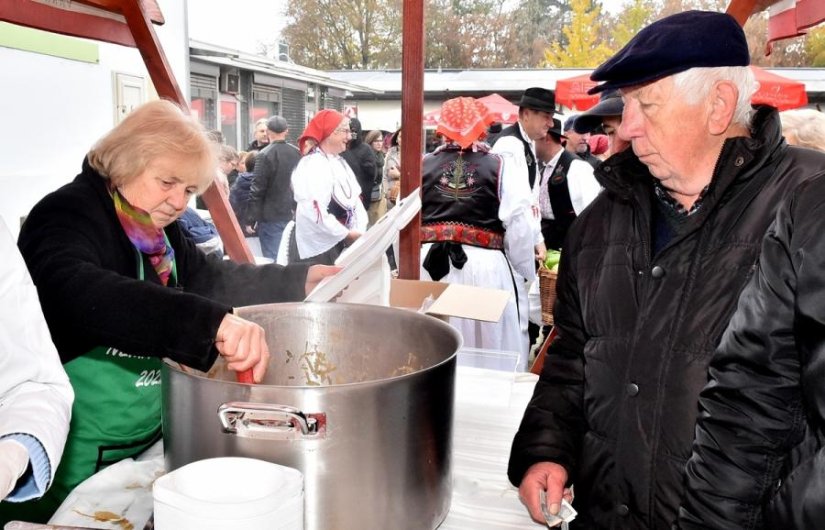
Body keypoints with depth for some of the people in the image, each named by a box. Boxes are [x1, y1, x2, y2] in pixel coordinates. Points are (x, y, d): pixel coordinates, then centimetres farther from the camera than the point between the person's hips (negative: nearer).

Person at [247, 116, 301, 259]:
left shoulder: (265, 155, -13)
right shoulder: (297, 153, 6)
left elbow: (257, 189, -14)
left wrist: (251, 220, -8)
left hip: (272, 217, -6)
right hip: (295, 215, 6)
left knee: (273, 259, -3)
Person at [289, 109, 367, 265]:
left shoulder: (340, 163, 13)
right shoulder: (311, 166, -15)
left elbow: (356, 199, 10)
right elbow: (316, 213, -26)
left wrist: (359, 231, -6)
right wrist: (347, 234, -16)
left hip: (339, 244, 8)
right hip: (316, 248, -8)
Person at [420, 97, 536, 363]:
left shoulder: (423, 165, 6)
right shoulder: (500, 167, -1)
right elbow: (519, 228, -5)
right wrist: (526, 272, 8)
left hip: (429, 264, 2)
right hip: (485, 265, -2)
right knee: (492, 353, 11)